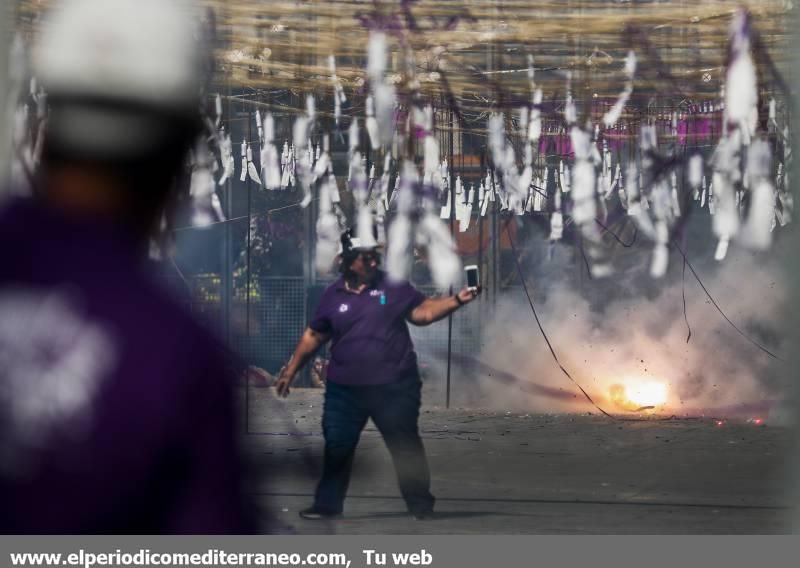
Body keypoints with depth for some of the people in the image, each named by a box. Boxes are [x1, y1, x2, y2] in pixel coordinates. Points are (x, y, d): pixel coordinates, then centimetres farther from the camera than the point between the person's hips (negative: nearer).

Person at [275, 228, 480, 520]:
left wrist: (457, 300, -19)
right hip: (345, 389, 1)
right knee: (336, 448, 5)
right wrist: (291, 371, 12)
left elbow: (422, 312, -4)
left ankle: (422, 506, 20)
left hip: (395, 387, -1)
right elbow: (313, 336, 11)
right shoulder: (333, 295, 3)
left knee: (406, 448, 8)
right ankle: (327, 504, 18)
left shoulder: (394, 285, -1)